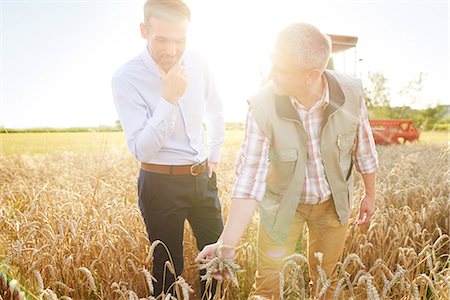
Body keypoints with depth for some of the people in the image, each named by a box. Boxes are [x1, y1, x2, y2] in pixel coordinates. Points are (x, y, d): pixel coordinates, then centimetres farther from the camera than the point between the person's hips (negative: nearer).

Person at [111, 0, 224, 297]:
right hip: (161, 184, -4)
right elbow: (141, 150, -21)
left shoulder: (197, 64, -2)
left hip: (202, 178, 5)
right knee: (169, 269, 9)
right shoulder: (126, 78, -16)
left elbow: (216, 113, 15)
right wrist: (169, 99, -29)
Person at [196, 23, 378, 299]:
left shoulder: (351, 92, -22)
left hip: (333, 203, 2)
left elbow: (364, 149, -4)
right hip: (282, 203, -1)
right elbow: (250, 178, -28)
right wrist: (227, 244, -34)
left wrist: (370, 194, 9)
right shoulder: (262, 107, -28)